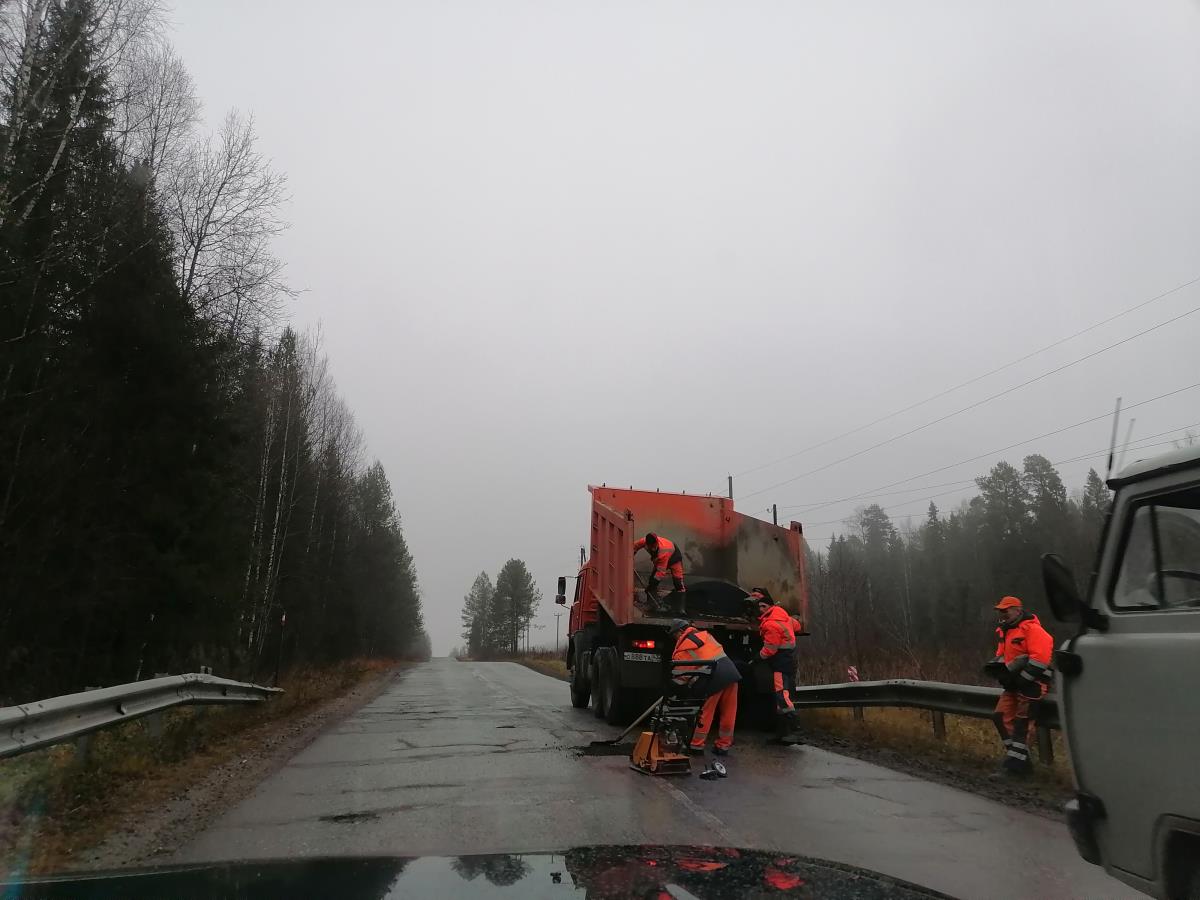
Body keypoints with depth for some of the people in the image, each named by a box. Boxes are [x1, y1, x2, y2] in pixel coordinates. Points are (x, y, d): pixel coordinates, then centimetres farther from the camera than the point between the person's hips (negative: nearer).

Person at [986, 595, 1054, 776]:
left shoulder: (1032, 629, -16)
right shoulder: (1004, 631, 13)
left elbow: (1040, 659, -23)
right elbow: (1001, 656, 22)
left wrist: (1021, 679, -21)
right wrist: (1002, 671, 2)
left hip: (1032, 683, -9)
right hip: (1015, 682, 9)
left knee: (1022, 722, -6)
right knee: (1001, 716, 4)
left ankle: (1017, 762, 0)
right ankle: (1015, 755, 12)